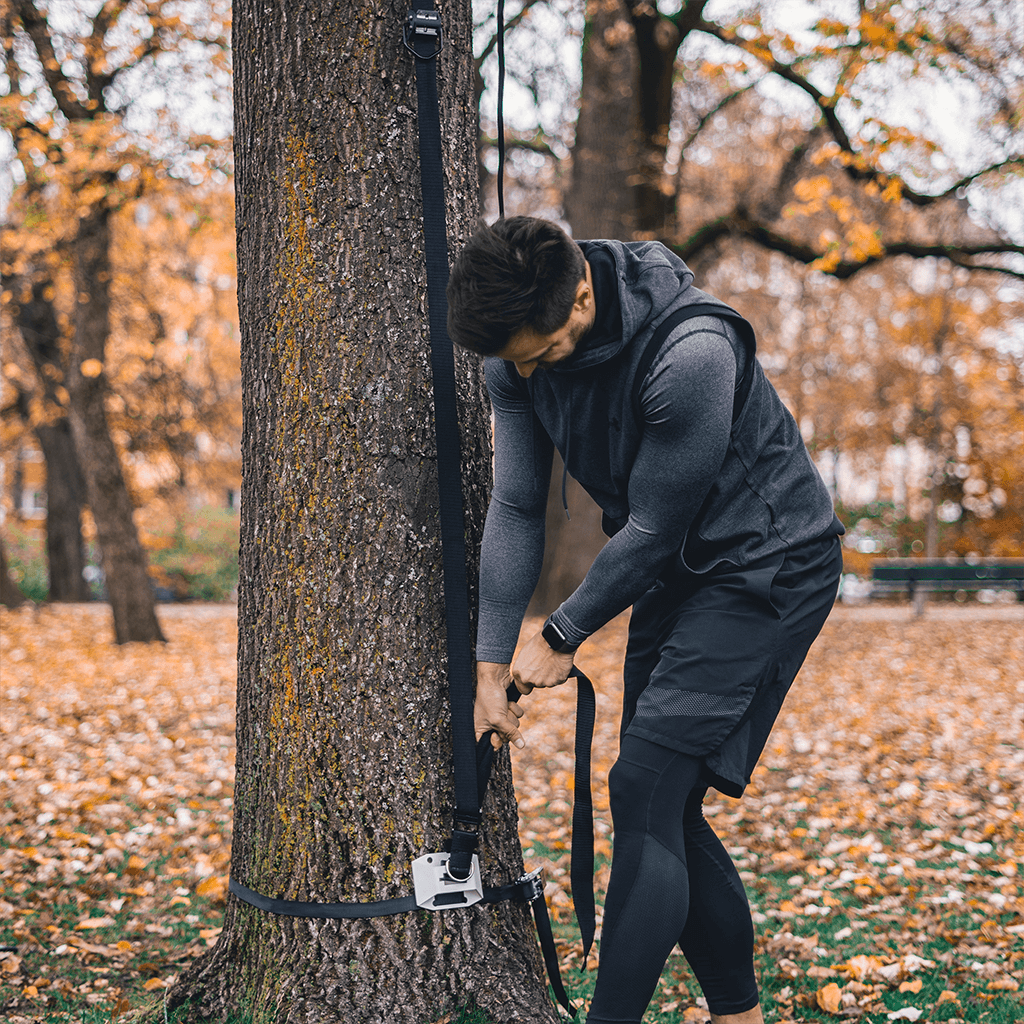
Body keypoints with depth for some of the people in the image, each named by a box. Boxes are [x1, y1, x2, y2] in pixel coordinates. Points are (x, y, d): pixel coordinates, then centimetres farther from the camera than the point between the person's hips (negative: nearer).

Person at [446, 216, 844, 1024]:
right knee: (663, 811, 8)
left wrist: (562, 637, -11)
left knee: (644, 790, -16)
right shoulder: (519, 351, -10)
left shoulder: (691, 353, -33)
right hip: (674, 570, 8)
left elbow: (653, 528, -24)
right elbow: (516, 508, -4)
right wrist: (492, 664, -5)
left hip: (766, 567, -8)